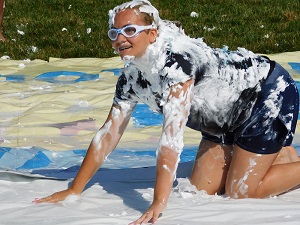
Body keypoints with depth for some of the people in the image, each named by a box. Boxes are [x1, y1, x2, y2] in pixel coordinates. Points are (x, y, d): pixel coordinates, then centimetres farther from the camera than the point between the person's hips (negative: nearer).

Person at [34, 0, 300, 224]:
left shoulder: (178, 57, -35)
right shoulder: (131, 77, -9)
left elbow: (172, 134, -42)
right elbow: (108, 134, -2)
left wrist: (159, 203, -46)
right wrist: (74, 190, -4)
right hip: (226, 119, 9)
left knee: (240, 192, -14)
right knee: (201, 189, 4)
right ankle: (275, 154, 22)